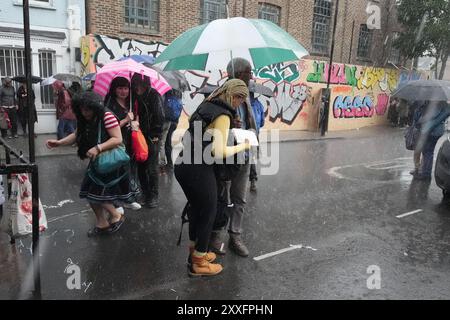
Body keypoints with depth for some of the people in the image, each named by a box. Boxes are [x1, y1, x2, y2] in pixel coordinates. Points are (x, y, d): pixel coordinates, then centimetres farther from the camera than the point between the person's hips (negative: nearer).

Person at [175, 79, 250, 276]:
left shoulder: (207, 106, 10)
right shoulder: (223, 115, -14)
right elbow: (219, 152, -20)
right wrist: (242, 146, -5)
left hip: (183, 165, 8)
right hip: (199, 171, -8)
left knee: (196, 209, 23)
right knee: (208, 214, 11)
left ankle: (195, 253, 40)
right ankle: (198, 264, 26)